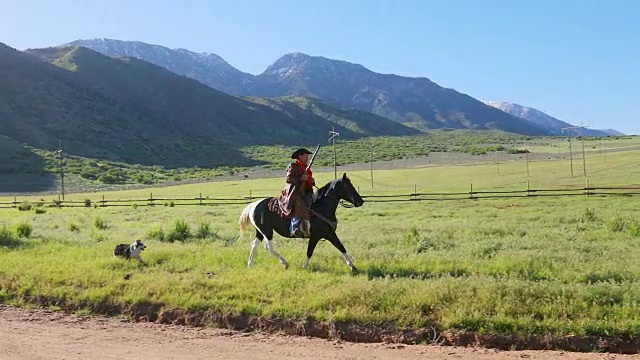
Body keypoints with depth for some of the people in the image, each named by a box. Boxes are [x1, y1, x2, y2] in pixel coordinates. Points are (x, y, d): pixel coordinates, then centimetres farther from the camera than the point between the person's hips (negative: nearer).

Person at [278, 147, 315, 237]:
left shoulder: (306, 167, 20)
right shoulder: (293, 166, -4)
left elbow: (308, 181, 30)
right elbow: (288, 179, -15)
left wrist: (312, 181, 6)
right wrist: (301, 178, -21)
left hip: (305, 192, 8)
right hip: (294, 193, -8)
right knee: (299, 207, -29)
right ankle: (294, 229, -27)